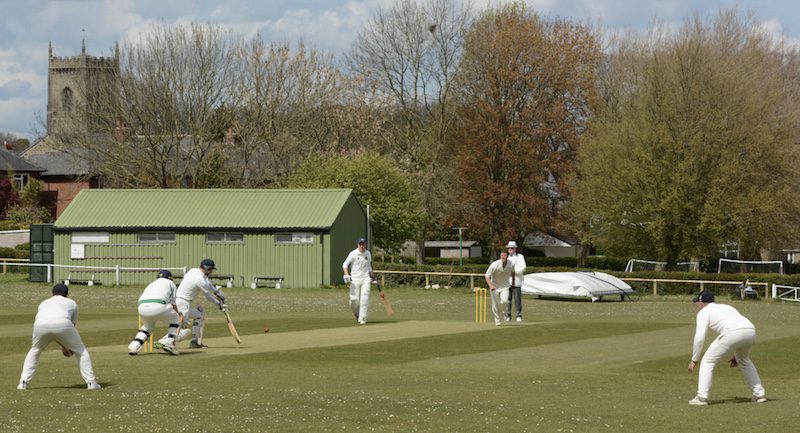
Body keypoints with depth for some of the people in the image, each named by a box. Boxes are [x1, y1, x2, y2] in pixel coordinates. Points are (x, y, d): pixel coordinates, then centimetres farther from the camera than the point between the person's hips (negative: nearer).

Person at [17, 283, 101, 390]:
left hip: (40, 325, 2)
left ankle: (23, 382, 19)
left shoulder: (44, 303, 38)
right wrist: (70, 347, 48)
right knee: (80, 350, 18)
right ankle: (91, 382, 12)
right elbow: (73, 324, 34)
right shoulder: (72, 303, 32)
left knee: (34, 351, 29)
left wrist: (63, 347, 46)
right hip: (62, 324, -2)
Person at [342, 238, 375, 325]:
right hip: (355, 279, -3)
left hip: (365, 279, 3)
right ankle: (356, 314, 23)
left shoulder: (368, 254, 10)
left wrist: (372, 275, 20)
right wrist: (346, 275, -23)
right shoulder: (353, 254, -4)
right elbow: (345, 264, -9)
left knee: (364, 299, -10)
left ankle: (362, 318, -8)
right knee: (354, 300, -7)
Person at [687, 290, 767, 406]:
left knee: (708, 361, 9)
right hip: (751, 331, 7)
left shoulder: (704, 311, 19)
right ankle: (759, 394, 30)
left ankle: (701, 397, 1)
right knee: (744, 361, 34)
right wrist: (737, 355, 42)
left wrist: (694, 360, 17)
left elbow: (699, 338, 8)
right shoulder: (726, 307, 39)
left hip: (732, 333, -7)